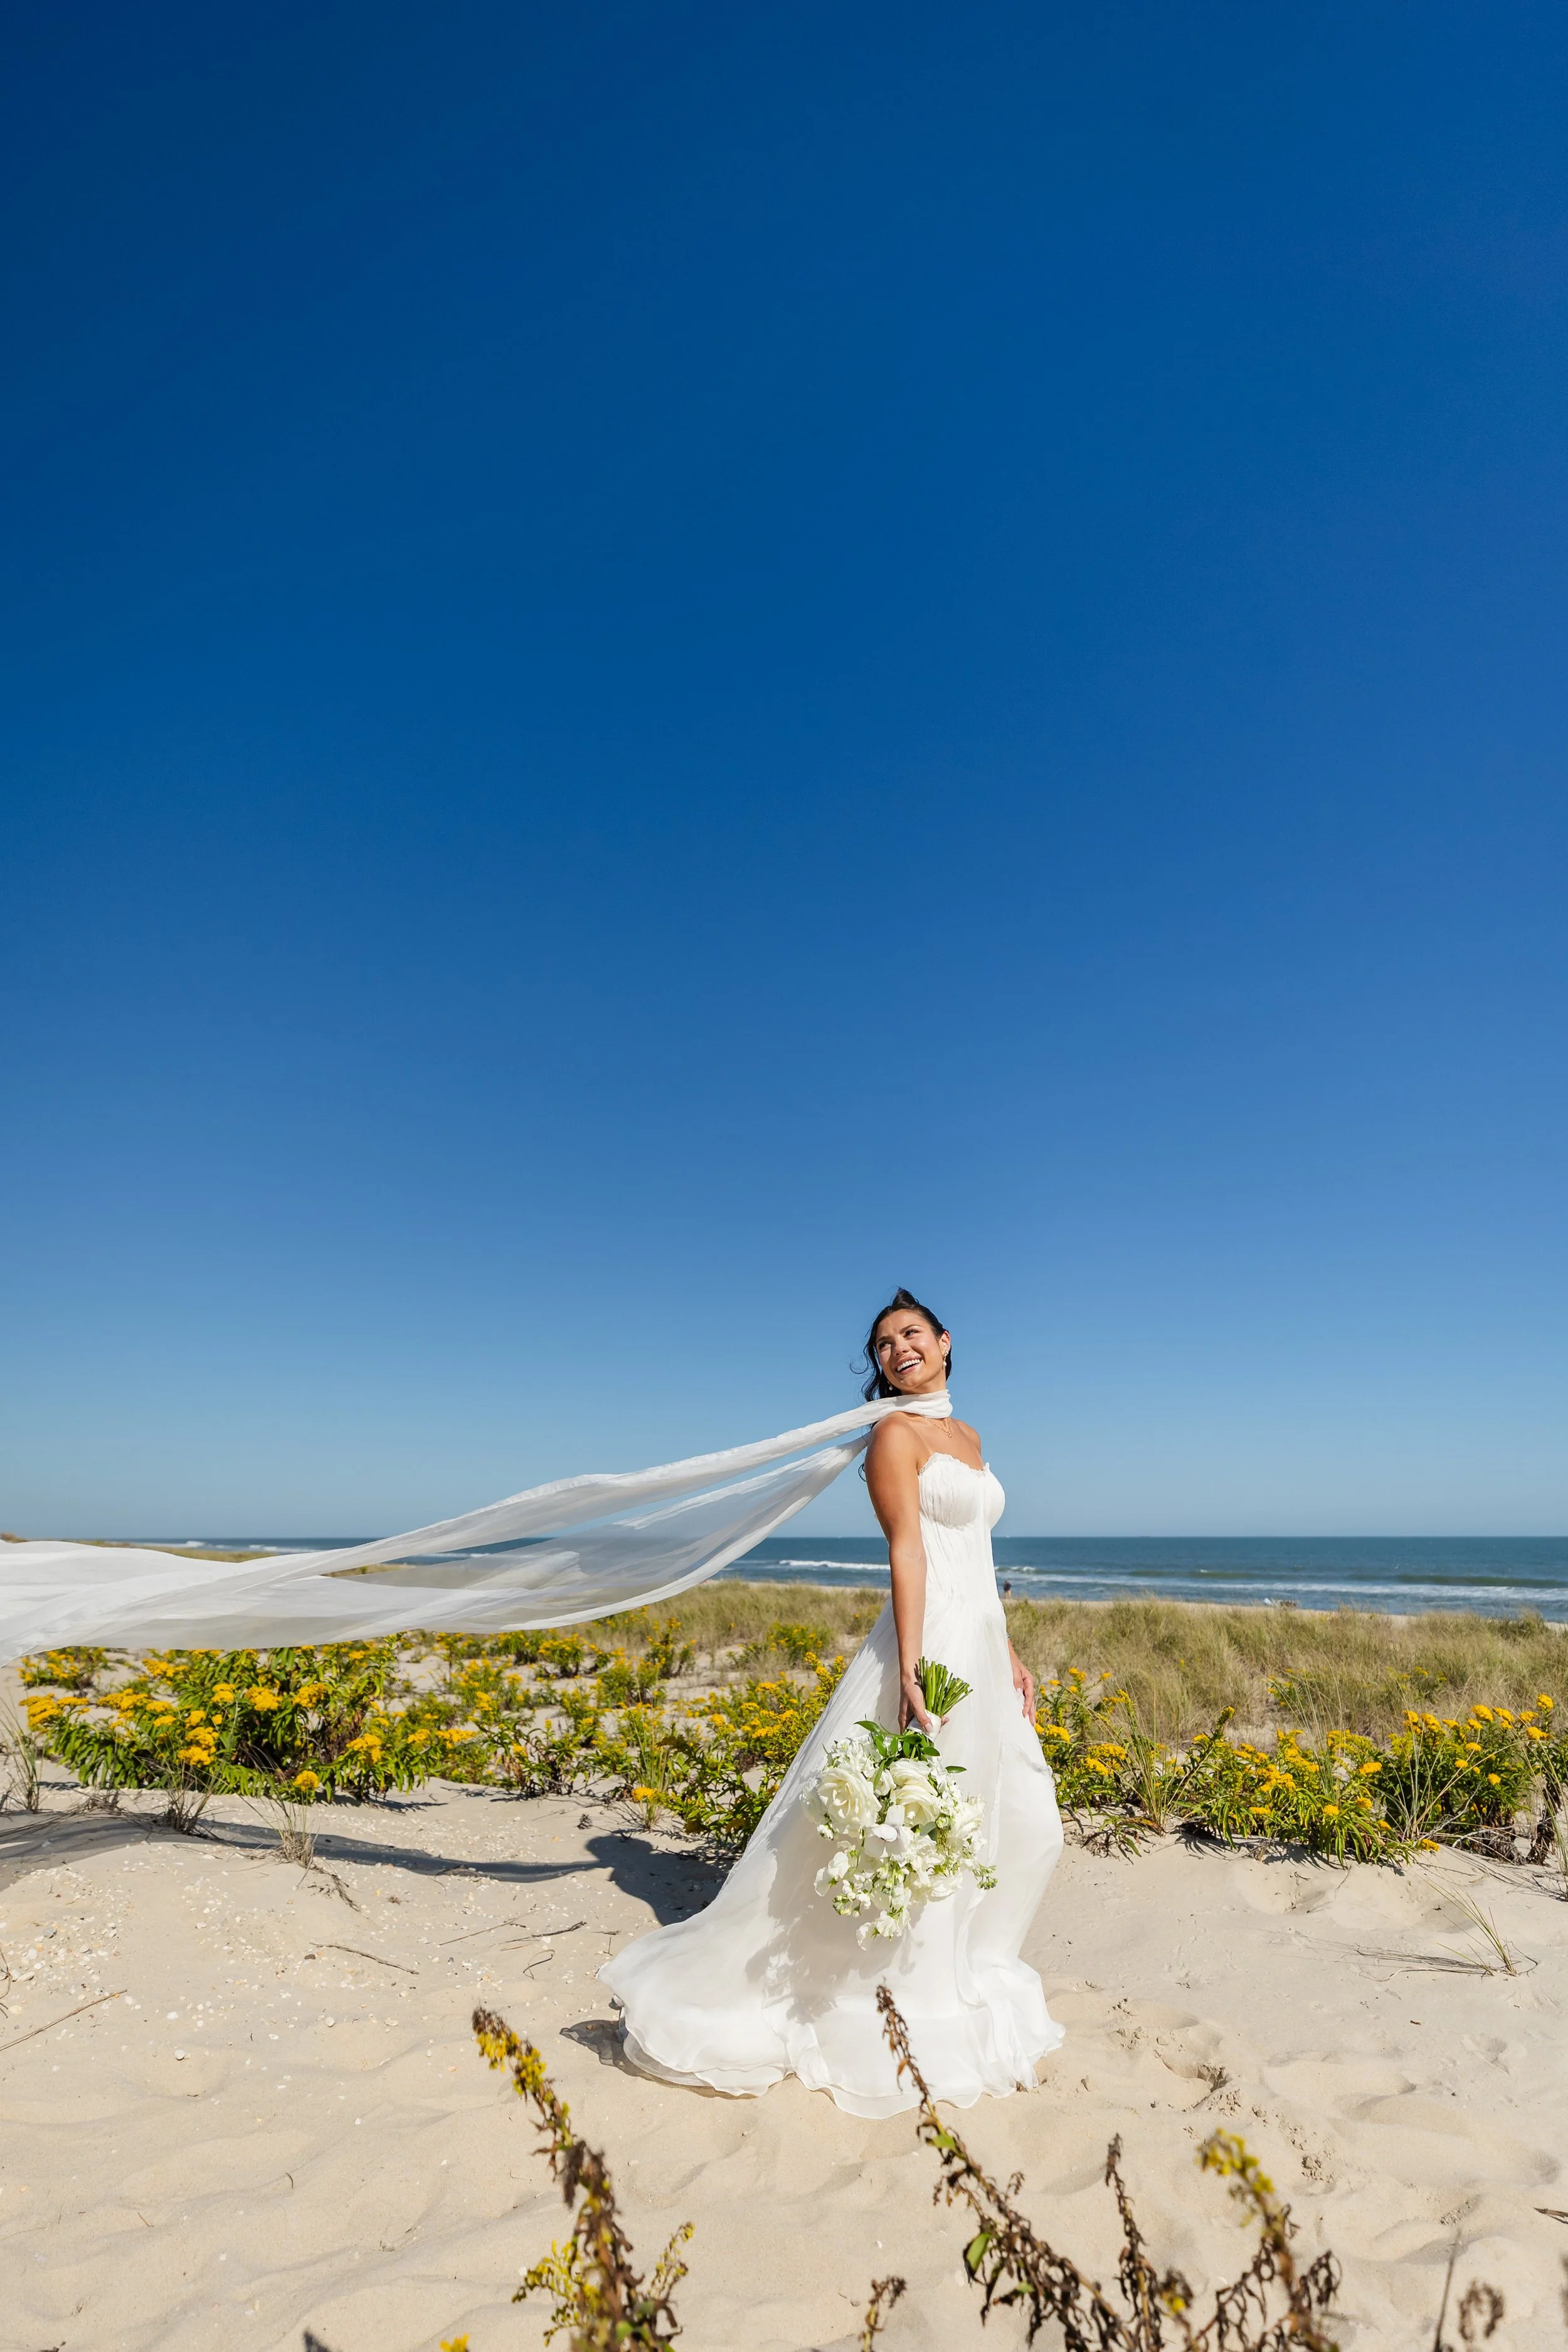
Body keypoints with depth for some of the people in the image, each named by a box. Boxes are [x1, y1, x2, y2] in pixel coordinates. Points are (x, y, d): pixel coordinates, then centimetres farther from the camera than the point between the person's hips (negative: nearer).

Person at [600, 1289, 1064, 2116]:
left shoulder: (966, 1436, 15)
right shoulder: (896, 1434, -9)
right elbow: (907, 1552, -18)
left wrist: (1009, 1653, 16)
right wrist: (911, 1670, -23)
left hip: (981, 1648, 9)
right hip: (931, 1642, -9)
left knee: (1020, 1823, 16)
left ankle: (959, 1981, 35)